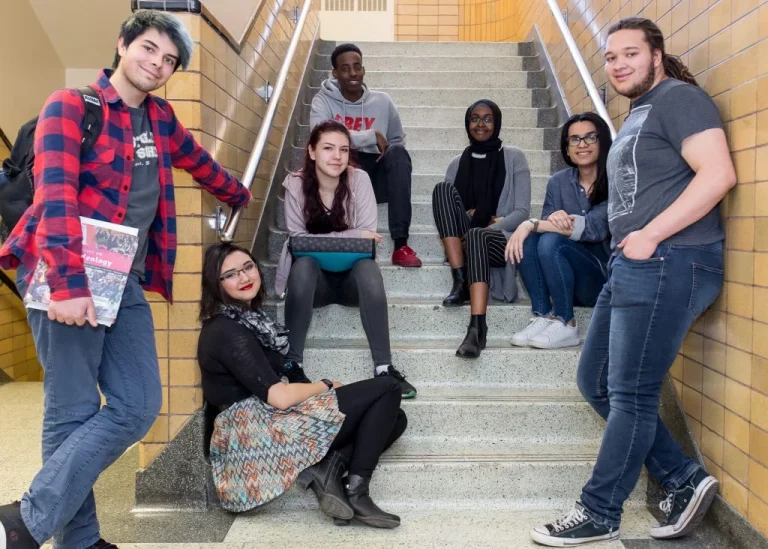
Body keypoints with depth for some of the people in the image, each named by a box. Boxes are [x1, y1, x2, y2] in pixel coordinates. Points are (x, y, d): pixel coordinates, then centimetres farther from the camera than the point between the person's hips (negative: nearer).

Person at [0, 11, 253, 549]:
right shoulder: (71, 105, -4)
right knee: (74, 412, -4)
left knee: (138, 407, -1)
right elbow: (55, 196, -17)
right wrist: (69, 284, -27)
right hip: (67, 278, -7)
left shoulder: (160, 117, 16)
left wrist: (240, 195, 50)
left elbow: (197, 160, 35)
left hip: (126, 281, 7)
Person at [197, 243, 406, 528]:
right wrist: (325, 386, -5)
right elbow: (279, 396, -21)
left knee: (394, 418, 6)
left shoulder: (249, 316, 13)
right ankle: (356, 493, -10)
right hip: (263, 432, -9)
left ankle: (326, 467, -11)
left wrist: (317, 390, 0)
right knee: (387, 389, -9)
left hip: (271, 421, 9)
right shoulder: (226, 331, -17)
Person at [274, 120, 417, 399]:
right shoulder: (295, 184, -7)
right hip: (314, 279, 0)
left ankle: (384, 366, -29)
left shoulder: (359, 179, -8)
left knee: (368, 268, -32)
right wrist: (350, 236, -23)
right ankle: (293, 365, -25)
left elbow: (366, 236, -11)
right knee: (303, 265, -33)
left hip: (350, 275, 0)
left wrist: (321, 240, -23)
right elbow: (298, 238, -13)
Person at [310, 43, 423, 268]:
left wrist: (387, 153, -8)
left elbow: (397, 141, 17)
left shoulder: (382, 101, 10)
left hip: (375, 176, 2)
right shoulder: (323, 101, 1)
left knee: (398, 153, -28)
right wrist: (372, 136, -19)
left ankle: (400, 244, -34)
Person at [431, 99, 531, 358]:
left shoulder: (513, 157, 7)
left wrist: (492, 226, -17)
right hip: (464, 240, 3)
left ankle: (477, 328, -51)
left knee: (476, 236, -39)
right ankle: (460, 281, -30)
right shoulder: (458, 162, 16)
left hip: (502, 239, -3)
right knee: (442, 188, -22)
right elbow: (444, 202, 12)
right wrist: (464, 217, -10)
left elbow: (522, 211, 0)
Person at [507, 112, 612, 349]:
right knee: (527, 238, -20)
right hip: (567, 277, 5)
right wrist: (553, 220, -30)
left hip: (605, 277, -5)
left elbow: (595, 228, -22)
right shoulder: (558, 182, 4)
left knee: (550, 241, -29)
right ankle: (542, 318, -19)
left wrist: (532, 223, -24)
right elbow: (547, 221, -4)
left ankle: (566, 326, -18)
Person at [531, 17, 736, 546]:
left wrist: (650, 237, -18)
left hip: (669, 264, -10)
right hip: (632, 267, 10)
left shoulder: (678, 98, -4)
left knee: (631, 394, -2)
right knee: (597, 382, 12)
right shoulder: (636, 117, 23)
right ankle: (685, 480, 20)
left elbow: (718, 173, -17)